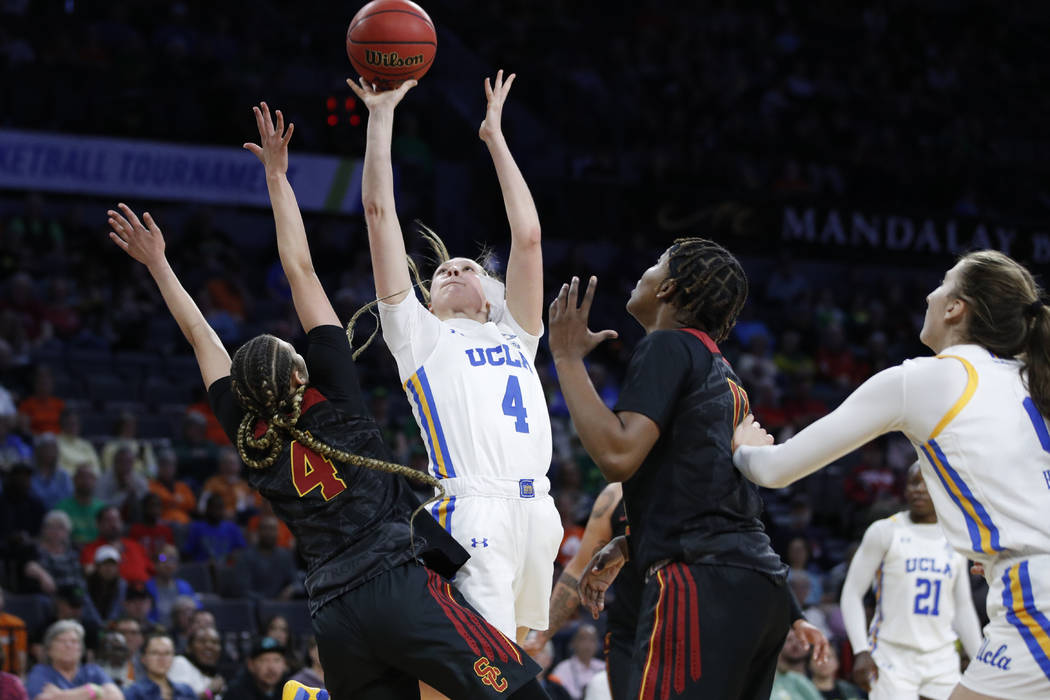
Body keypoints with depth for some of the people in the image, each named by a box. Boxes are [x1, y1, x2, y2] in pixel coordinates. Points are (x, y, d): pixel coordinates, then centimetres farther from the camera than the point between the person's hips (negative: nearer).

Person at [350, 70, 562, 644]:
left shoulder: (514, 335, 29)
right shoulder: (420, 335, 19)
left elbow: (527, 235, 25)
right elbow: (379, 213, 16)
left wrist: (495, 136, 29)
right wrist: (381, 117, 17)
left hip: (537, 505, 5)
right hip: (474, 505, -5)